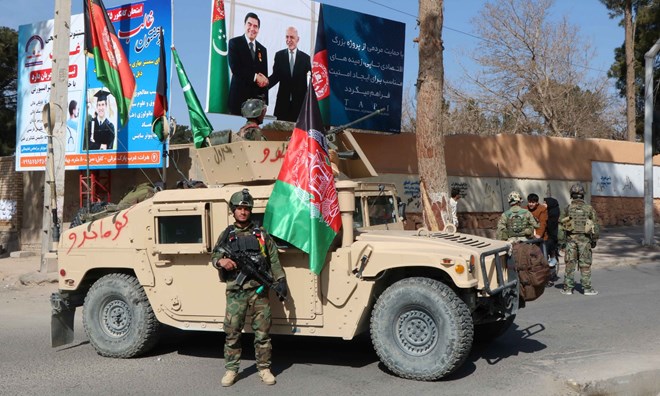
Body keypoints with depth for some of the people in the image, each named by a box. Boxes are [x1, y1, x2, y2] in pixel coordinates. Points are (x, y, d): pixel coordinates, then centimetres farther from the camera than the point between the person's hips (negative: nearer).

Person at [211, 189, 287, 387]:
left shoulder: (261, 233, 9)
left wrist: (280, 280, 0)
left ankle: (264, 368, 14)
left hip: (259, 290, 0)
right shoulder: (226, 234, 9)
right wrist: (221, 261, -16)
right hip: (236, 292, 0)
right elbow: (214, 257, 7)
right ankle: (231, 369, 14)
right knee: (232, 332, 2)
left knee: (262, 331, 3)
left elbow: (274, 260, 9)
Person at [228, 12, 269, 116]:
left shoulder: (262, 49, 17)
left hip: (257, 97, 4)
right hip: (239, 96, -4)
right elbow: (235, 68, -9)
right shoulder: (234, 43, 3)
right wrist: (255, 77, -9)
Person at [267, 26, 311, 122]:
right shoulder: (279, 55, 6)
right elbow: (276, 76, -2)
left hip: (299, 102, -1)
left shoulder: (305, 57, 4)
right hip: (283, 101, 1)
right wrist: (266, 82, -20)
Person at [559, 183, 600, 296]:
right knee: (585, 264, 3)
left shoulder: (567, 209, 1)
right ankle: (587, 288, 6)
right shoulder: (589, 208, -1)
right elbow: (595, 225, 1)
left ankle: (568, 288, 6)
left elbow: (561, 225, 2)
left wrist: (561, 241, 9)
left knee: (570, 264, 5)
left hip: (570, 239, 1)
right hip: (584, 239, -1)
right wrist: (595, 240, 10)